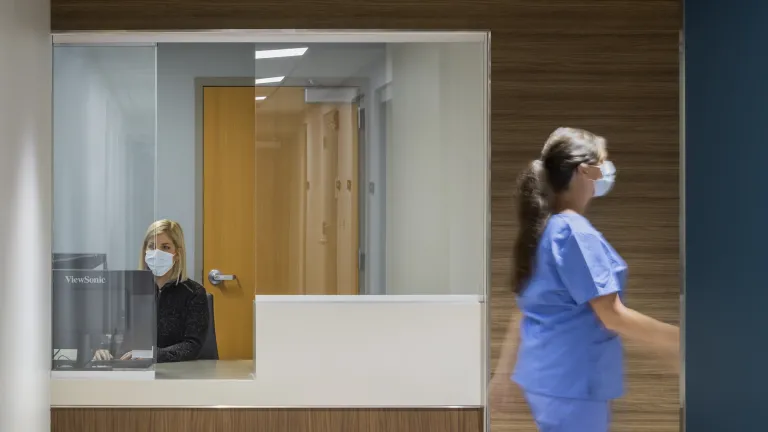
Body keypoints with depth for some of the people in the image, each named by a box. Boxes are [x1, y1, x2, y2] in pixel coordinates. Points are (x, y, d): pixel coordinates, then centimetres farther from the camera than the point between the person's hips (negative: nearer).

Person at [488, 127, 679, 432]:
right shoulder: (575, 233, -19)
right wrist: (676, 340, -14)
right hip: (571, 382, -9)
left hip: (548, 375, 9)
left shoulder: (543, 229, 10)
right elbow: (612, 316, -20)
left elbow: (528, 309, 16)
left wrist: (504, 372, 20)